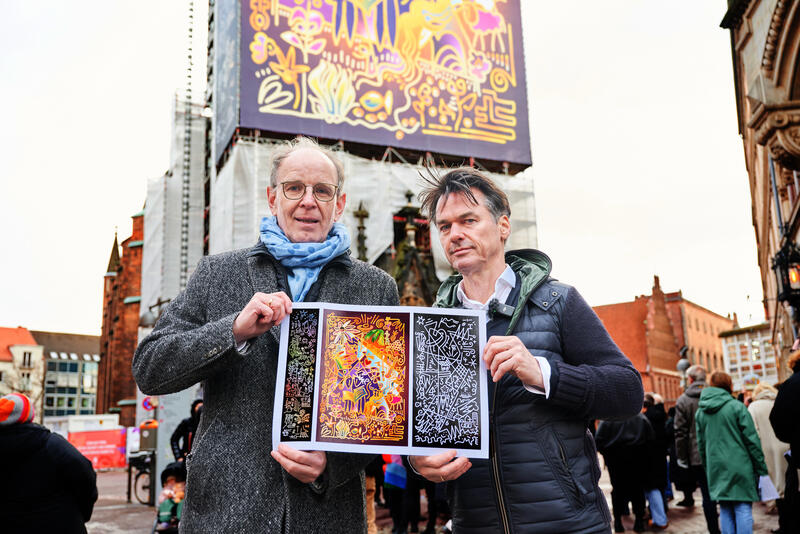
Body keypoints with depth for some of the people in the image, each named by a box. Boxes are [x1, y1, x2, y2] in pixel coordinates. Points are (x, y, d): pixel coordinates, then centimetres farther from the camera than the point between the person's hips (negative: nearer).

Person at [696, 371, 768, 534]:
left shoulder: (700, 412, 7)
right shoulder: (737, 407, -7)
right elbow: (752, 440, -7)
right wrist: (761, 468, -1)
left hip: (717, 469, 4)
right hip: (740, 466, -4)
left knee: (725, 510, 9)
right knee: (743, 508, -1)